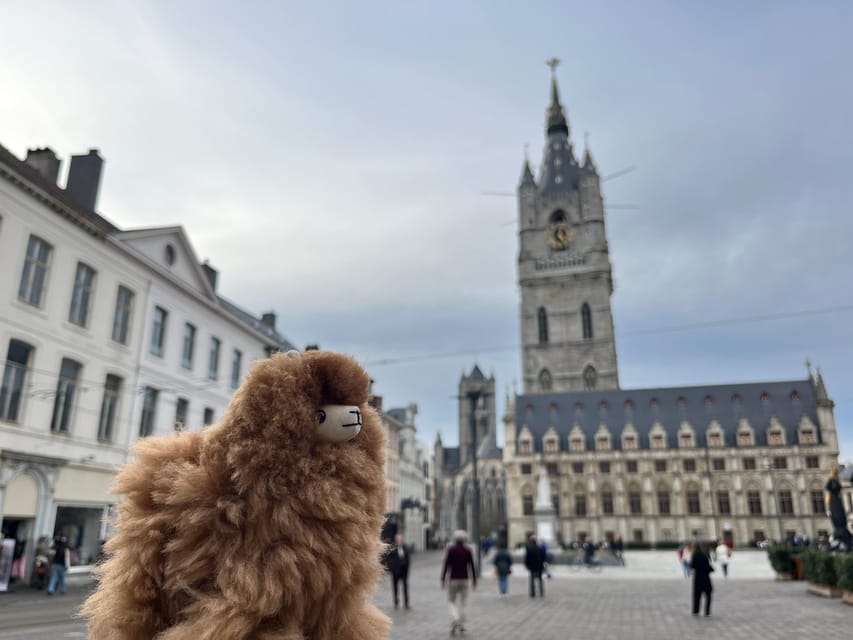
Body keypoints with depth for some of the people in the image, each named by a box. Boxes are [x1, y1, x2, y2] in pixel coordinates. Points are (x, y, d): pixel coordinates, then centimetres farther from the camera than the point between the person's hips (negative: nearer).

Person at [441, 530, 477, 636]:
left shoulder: (450, 550, -7)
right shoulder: (468, 551, 0)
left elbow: (446, 565, -9)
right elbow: (472, 567, 0)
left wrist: (443, 580, -4)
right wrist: (474, 581, 7)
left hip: (453, 580, -2)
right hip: (464, 580, 2)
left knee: (452, 601, 10)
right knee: (462, 603, 13)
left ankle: (454, 621, -12)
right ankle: (461, 625, 14)